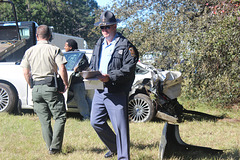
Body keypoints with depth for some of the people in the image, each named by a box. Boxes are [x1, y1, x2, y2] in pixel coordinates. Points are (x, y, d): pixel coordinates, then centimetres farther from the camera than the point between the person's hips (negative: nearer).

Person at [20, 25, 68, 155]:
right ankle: (55, 147, -5)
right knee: (60, 117, 3)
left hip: (36, 89, 4)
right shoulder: (54, 50, -5)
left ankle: (51, 147, 15)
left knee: (44, 121, 11)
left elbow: (25, 72, 8)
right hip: (51, 87, -4)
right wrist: (66, 84, -2)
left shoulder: (29, 51, 7)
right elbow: (62, 69, -13)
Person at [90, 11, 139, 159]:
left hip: (117, 93, -7)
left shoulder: (125, 45, -7)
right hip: (99, 91, 7)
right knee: (96, 122, 12)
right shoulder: (99, 44, 16)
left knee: (120, 126, -5)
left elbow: (128, 69, -15)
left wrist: (109, 77, -26)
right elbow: (93, 64, 24)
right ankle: (114, 147, 32)